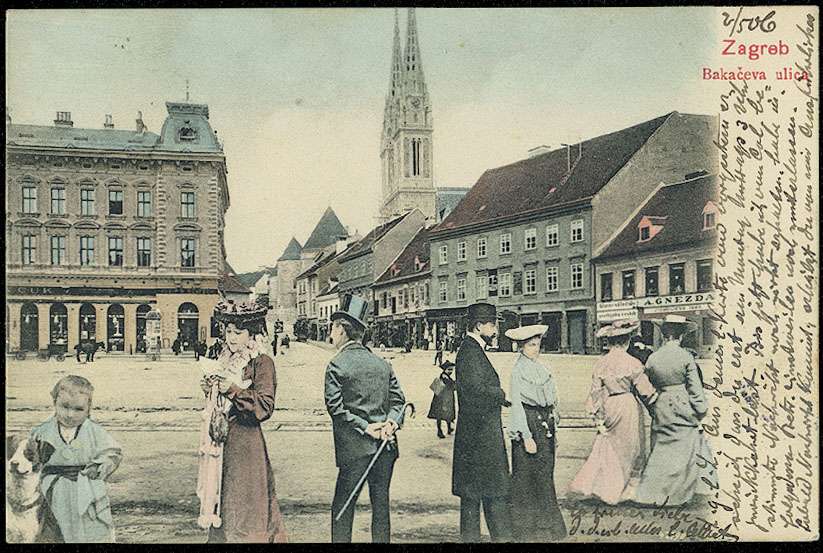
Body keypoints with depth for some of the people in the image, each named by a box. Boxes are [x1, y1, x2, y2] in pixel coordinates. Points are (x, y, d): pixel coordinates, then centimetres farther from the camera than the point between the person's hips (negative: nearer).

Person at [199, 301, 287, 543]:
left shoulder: (261, 362, -11)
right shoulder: (226, 358, 10)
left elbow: (265, 407, -18)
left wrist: (232, 389, -23)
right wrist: (210, 389, -2)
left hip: (246, 440, -7)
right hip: (223, 438, 7)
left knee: (245, 503, 0)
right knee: (224, 498, 14)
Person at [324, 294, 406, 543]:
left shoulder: (336, 365, -7)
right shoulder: (382, 363, 9)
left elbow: (335, 407, -14)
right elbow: (398, 398, 6)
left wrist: (365, 427, -11)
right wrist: (391, 421, -7)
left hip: (355, 448, -5)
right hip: (386, 447, 5)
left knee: (342, 509, 6)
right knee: (381, 504, 13)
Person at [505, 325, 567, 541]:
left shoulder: (541, 368, 11)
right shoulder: (518, 370, -11)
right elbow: (516, 404, -14)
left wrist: (553, 430, 16)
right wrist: (526, 436, -17)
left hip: (545, 423, 8)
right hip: (529, 423, -8)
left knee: (545, 474, 14)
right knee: (526, 478, 0)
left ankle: (545, 524, 26)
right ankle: (527, 528, 11)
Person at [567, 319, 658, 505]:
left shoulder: (600, 364, -1)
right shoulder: (632, 363, -13)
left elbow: (596, 392, 0)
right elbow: (646, 390, -8)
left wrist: (598, 418, 4)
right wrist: (656, 399, 11)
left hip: (609, 409, 4)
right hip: (629, 407, -4)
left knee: (607, 448, 14)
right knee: (630, 449, 12)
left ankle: (587, 484, 8)